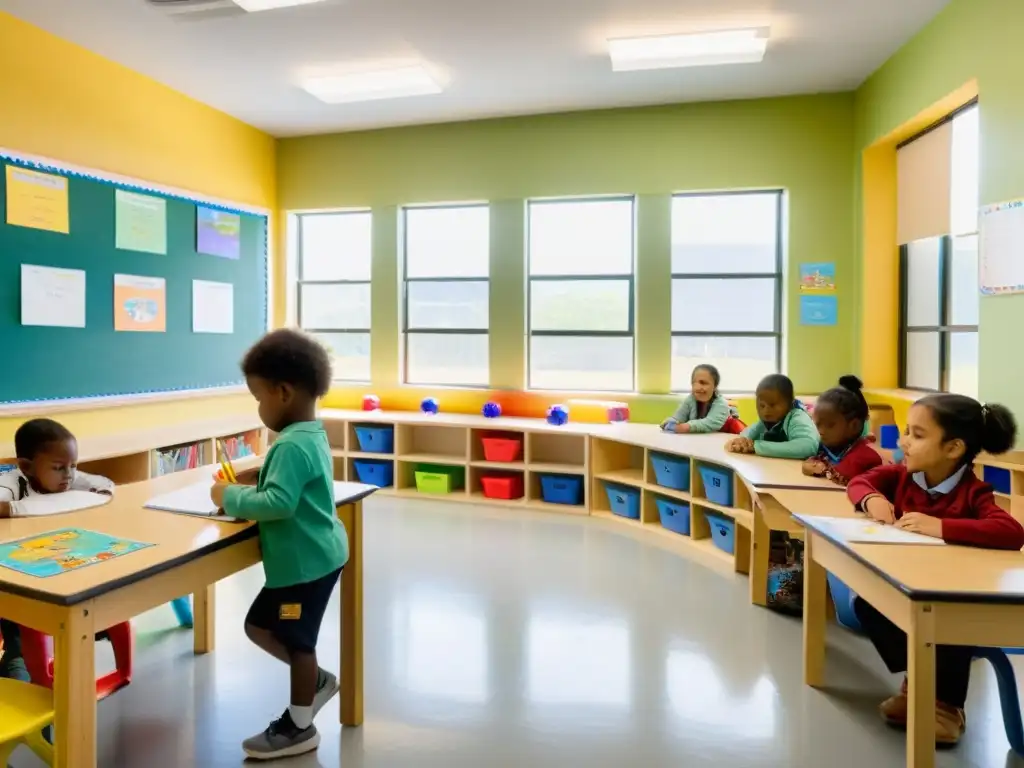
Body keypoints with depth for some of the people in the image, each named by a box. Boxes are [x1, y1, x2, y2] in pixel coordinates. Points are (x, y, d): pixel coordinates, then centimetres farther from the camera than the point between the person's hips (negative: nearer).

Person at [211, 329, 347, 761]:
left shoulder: (292, 446, -24)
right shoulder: (311, 435, 7)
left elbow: (279, 503, -33)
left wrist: (232, 498, -21)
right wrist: (259, 477, 7)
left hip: (306, 561, -9)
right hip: (310, 557, 10)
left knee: (295, 640, 8)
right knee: (260, 626, 21)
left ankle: (299, 728, 28)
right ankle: (315, 680, 35)